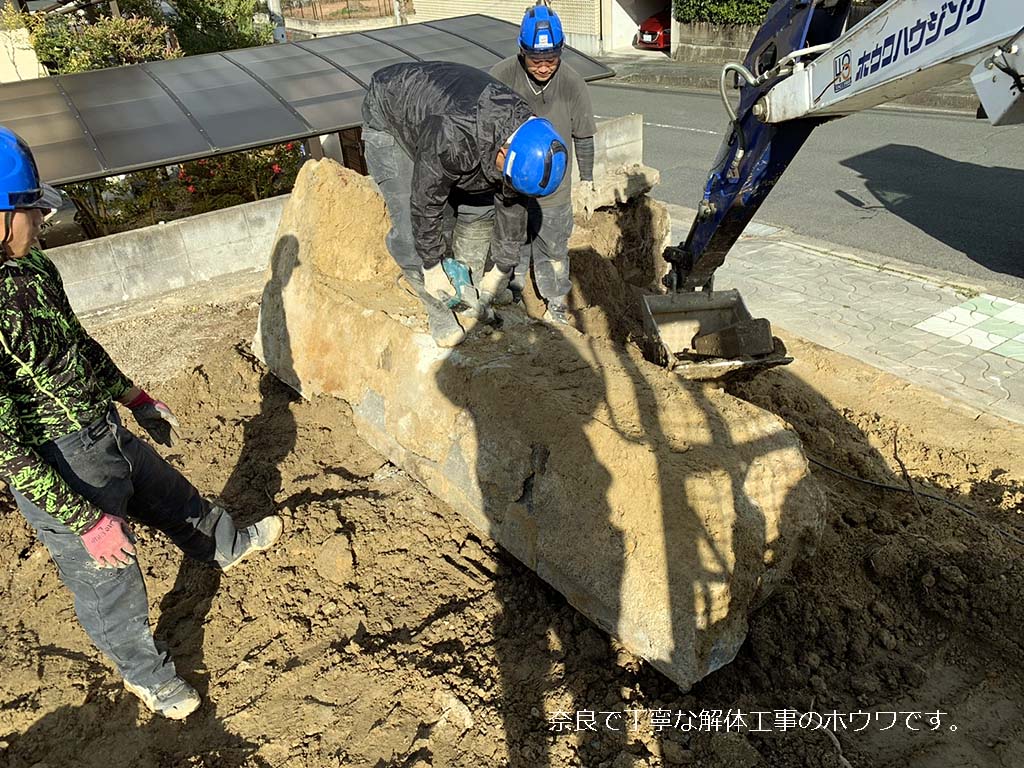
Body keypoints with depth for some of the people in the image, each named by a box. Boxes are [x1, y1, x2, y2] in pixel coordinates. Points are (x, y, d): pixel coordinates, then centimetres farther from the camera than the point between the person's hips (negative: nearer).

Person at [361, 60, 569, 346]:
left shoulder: (523, 136, -22)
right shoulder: (453, 139, -45)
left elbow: (512, 204, -9)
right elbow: (426, 202, -31)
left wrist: (502, 267, -2)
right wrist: (431, 267, -19)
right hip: (389, 117, -6)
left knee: (480, 206, 3)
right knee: (412, 226, -13)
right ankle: (439, 311, 8)